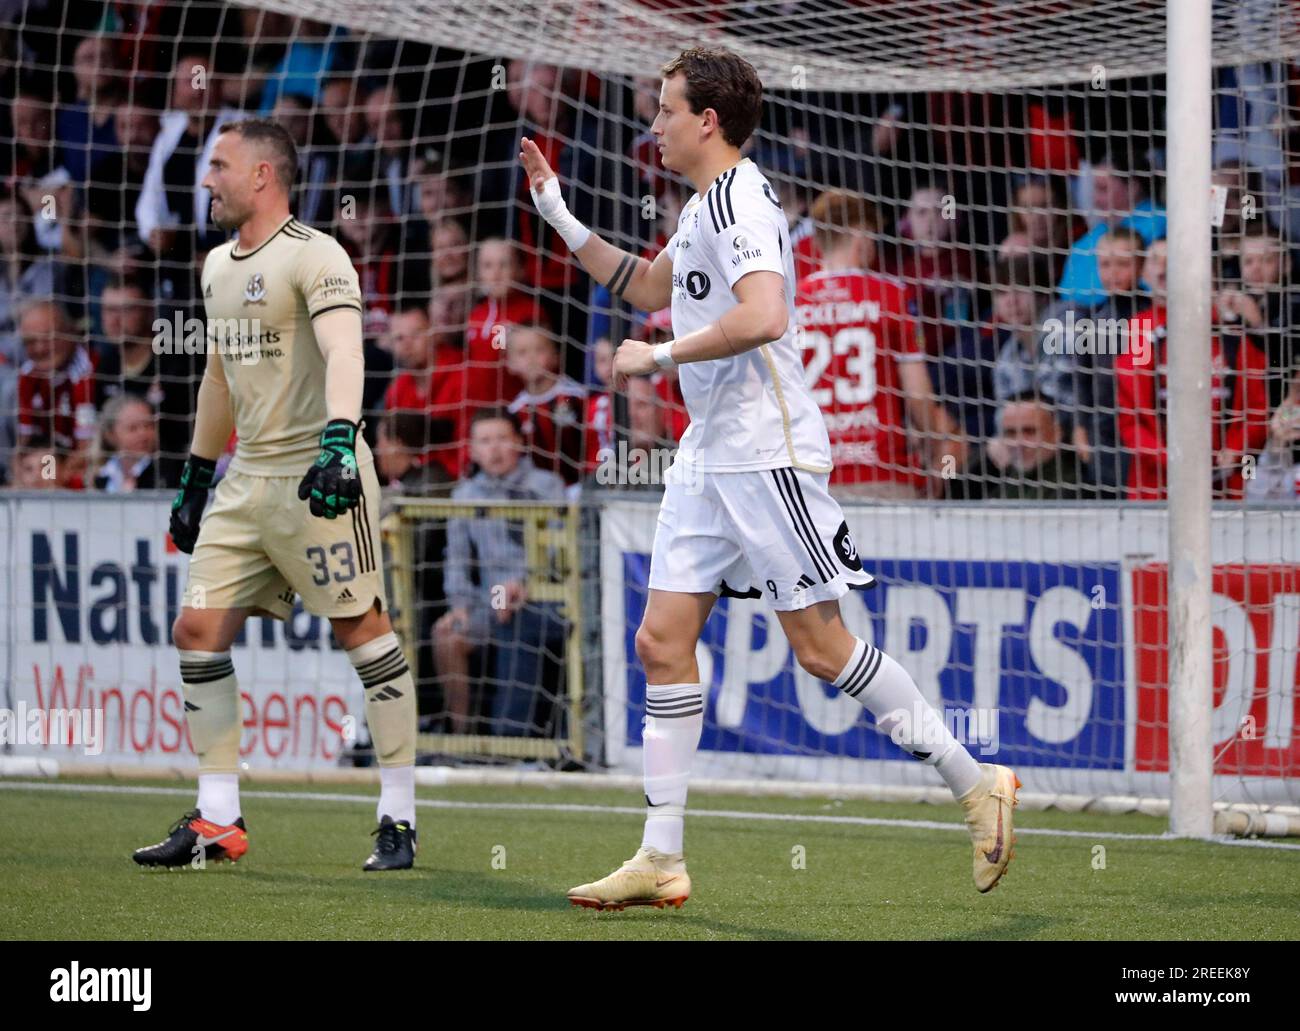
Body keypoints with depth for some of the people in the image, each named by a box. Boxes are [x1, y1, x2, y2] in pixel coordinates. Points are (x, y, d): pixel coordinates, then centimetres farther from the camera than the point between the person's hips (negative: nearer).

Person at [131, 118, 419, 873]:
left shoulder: (314, 256, -10)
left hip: (315, 476, -9)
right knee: (198, 629, 2)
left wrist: (339, 441, -39)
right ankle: (218, 821, 6)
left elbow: (343, 352, -24)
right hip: (248, 477, 9)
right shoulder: (218, 266, 17)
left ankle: (399, 818, 0)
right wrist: (196, 480, 27)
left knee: (365, 629, -6)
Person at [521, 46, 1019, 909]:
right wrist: (558, 214, 29)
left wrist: (657, 356, -19)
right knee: (662, 640, 3)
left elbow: (761, 317, -29)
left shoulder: (736, 197, -14)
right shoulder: (707, 205, 17)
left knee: (822, 646, -8)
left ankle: (975, 783, 4)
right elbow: (650, 289, 34)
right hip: (710, 458, 10)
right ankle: (661, 861, 4)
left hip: (768, 454, -10)